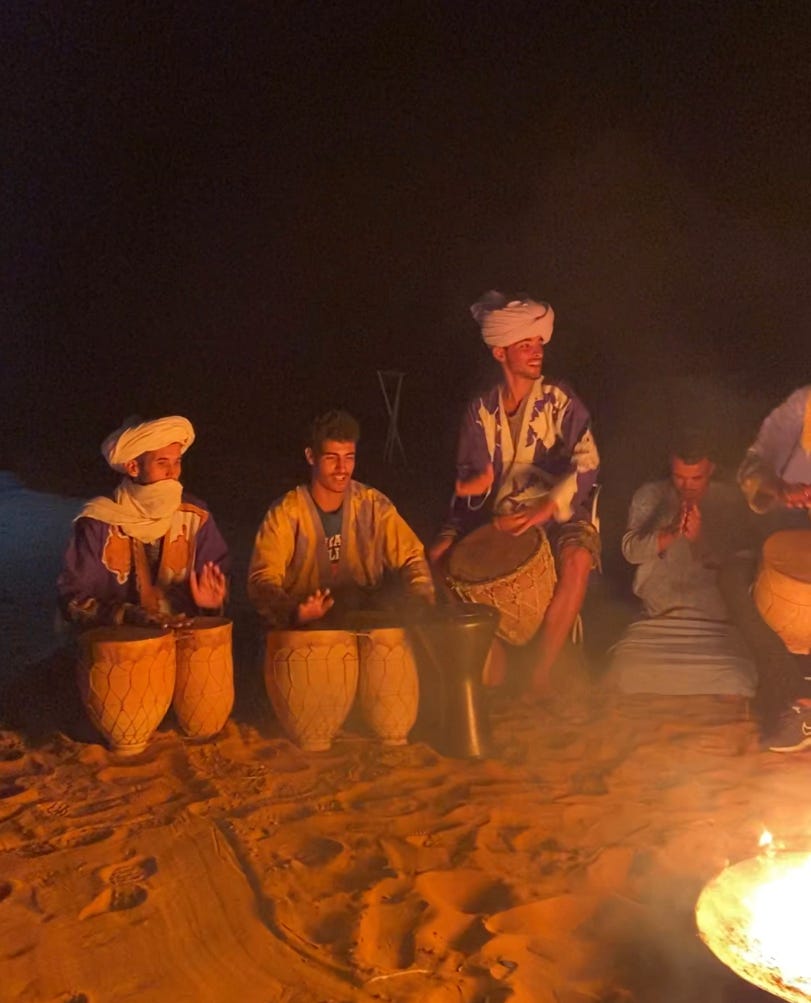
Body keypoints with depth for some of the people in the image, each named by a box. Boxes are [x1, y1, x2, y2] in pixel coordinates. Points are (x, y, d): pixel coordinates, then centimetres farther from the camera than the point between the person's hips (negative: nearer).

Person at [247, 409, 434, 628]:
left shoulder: (373, 505, 0)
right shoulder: (285, 514, -8)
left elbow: (411, 558, 0)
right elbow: (262, 579, -15)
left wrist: (421, 606, -19)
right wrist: (294, 612, -34)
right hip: (304, 632, -1)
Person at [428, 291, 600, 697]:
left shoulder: (559, 400, -4)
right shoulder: (481, 410, 5)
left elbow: (587, 464, -16)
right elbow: (470, 474, 8)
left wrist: (544, 510, -28)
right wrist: (472, 484, -16)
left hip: (557, 514, -3)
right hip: (497, 517, 4)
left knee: (577, 559, -35)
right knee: (439, 554, -17)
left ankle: (540, 674, -24)